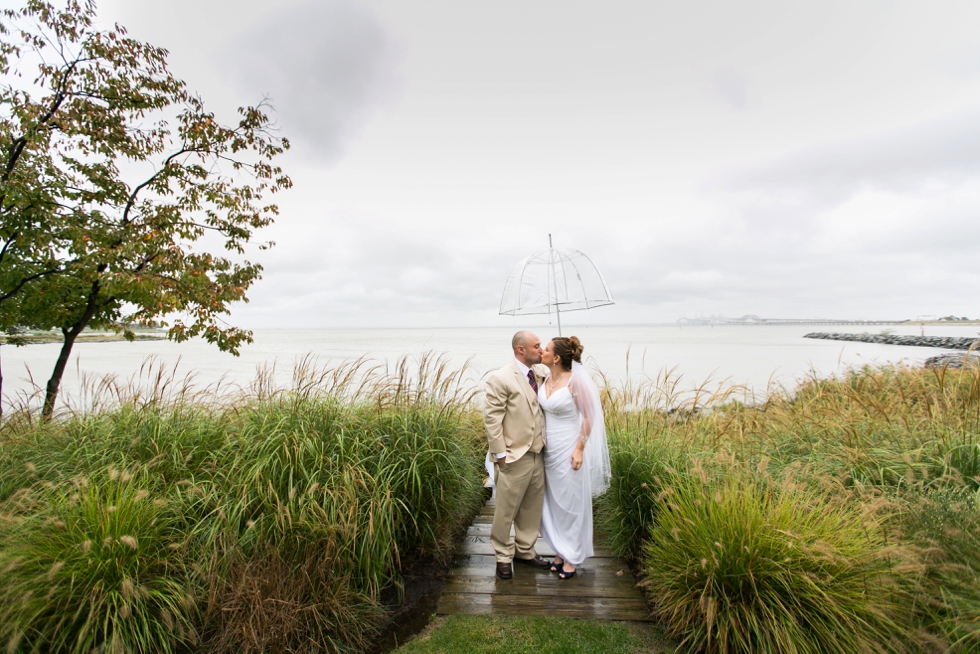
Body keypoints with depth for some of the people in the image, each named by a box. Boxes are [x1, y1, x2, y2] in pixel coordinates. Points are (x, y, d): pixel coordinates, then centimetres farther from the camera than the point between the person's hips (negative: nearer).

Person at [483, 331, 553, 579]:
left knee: (532, 507, 18)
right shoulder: (501, 379, -14)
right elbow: (491, 418, -14)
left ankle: (525, 550, 37)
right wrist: (500, 453, -14)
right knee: (506, 509, 7)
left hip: (538, 454, 7)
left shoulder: (541, 375, 7)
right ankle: (503, 556, 27)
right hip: (514, 457, -7)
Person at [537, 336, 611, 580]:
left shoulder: (576, 380, -18)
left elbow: (589, 417, -12)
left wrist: (579, 449, -16)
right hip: (548, 449, 7)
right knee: (553, 502, 16)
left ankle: (572, 557, 26)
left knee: (571, 503, 9)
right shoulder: (547, 379, 2)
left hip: (568, 450, -7)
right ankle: (560, 551, 34)